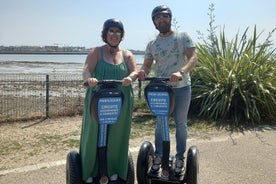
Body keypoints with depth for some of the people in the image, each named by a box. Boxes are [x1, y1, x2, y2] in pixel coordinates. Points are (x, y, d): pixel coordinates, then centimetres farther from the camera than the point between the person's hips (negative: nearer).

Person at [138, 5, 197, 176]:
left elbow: (193, 58, -13)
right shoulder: (152, 44, 7)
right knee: (160, 123, 11)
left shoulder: (183, 37, -2)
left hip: (181, 87, -2)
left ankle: (180, 158, 22)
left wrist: (181, 72, -32)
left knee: (181, 124, 8)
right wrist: (143, 71, -20)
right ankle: (159, 155, 26)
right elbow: (147, 65, 5)